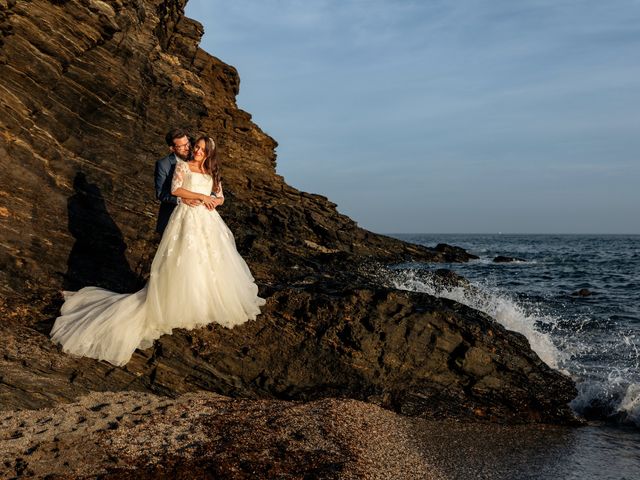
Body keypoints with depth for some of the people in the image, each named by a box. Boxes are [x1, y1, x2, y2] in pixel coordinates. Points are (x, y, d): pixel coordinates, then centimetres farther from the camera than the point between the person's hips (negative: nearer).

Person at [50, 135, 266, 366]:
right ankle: (182, 307, 1)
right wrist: (201, 196, -12)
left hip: (208, 222, 5)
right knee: (184, 265, -7)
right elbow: (175, 190, -10)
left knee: (211, 264, 5)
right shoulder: (182, 166, 4)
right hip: (187, 220, -5)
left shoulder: (212, 172, 17)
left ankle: (210, 303, 19)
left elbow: (220, 197, 15)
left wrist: (211, 201, -7)